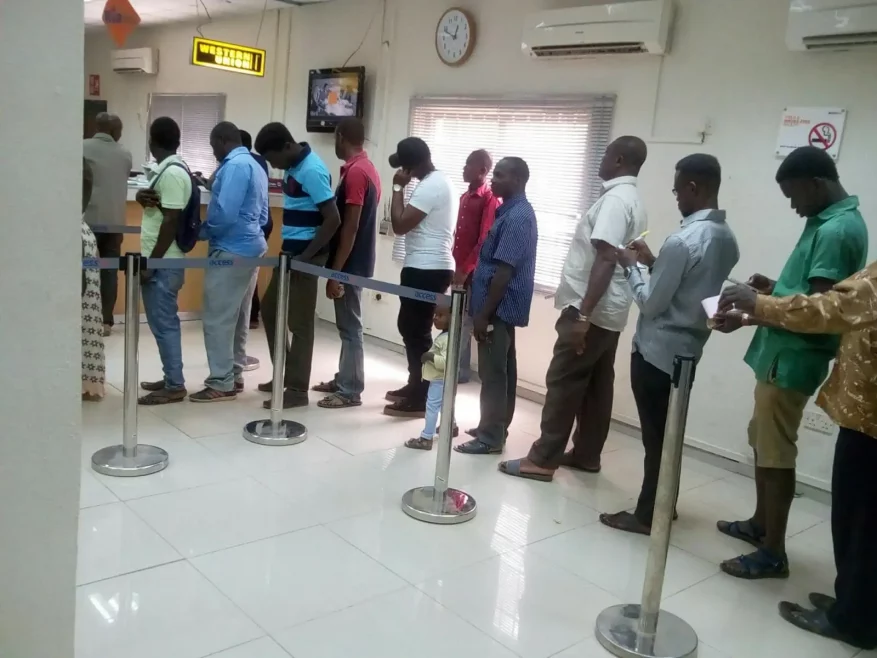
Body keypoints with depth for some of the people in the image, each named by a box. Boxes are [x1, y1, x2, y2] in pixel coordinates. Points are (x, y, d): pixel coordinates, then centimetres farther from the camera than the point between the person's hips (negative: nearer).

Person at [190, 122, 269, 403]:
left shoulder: (234, 166, -14)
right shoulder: (255, 166, 15)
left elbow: (224, 213, -22)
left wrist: (202, 231, -6)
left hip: (231, 250, -10)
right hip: (251, 247, 10)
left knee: (218, 319, -5)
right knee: (238, 317, 14)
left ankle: (221, 383, -1)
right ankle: (234, 375, 22)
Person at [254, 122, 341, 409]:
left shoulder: (312, 171, -19)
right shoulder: (294, 166, 10)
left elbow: (333, 220, -23)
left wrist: (306, 256, -19)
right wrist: (290, 252, 15)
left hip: (305, 256, -10)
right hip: (290, 252, 10)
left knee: (299, 322, -2)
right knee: (270, 310, 17)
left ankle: (297, 389, 9)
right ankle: (284, 374, 28)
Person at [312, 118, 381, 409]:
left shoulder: (355, 172, -18)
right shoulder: (367, 168, 13)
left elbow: (350, 227, -22)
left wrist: (336, 272, -20)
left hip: (350, 264, -10)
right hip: (356, 262, 10)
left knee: (350, 326, -3)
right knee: (347, 324, 17)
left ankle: (350, 391, 5)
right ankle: (343, 379, 27)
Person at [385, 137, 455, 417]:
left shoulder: (429, 187, -19)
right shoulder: (440, 180, 15)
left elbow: (399, 225, -20)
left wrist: (398, 187, -13)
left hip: (425, 268, -11)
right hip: (434, 266, 11)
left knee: (415, 330, -6)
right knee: (413, 327, 18)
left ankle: (419, 400, 1)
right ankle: (415, 386, 28)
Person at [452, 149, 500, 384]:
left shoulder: (490, 199, -10)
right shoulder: (465, 197, 16)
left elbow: (485, 240, -16)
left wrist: (466, 269, -18)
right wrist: (455, 266, 13)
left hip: (473, 271, -8)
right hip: (459, 269, 8)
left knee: (465, 321, -2)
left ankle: (460, 370, 7)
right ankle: (455, 367, 19)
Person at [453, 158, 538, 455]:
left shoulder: (517, 217, -19)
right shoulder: (512, 211, 14)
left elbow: (504, 271, -23)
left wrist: (484, 314, -21)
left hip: (499, 307, -10)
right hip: (504, 307, 10)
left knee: (492, 373, -4)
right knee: (503, 370, 15)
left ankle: (490, 437, 4)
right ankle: (496, 428, 25)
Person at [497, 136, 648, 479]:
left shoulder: (615, 199, -16)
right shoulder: (633, 201, 16)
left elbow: (605, 260, -25)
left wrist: (583, 314, -28)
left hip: (592, 311, -10)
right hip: (610, 311, 10)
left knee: (564, 383, -5)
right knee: (597, 385, 13)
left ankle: (542, 460, 0)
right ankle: (586, 454, 21)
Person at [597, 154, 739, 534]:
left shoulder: (683, 241, -23)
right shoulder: (727, 238, 6)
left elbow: (651, 304, -18)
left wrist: (631, 267, -3)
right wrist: (654, 263, 13)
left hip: (657, 351, -8)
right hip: (689, 349, 9)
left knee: (655, 434, 1)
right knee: (669, 431, 18)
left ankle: (648, 515, 13)